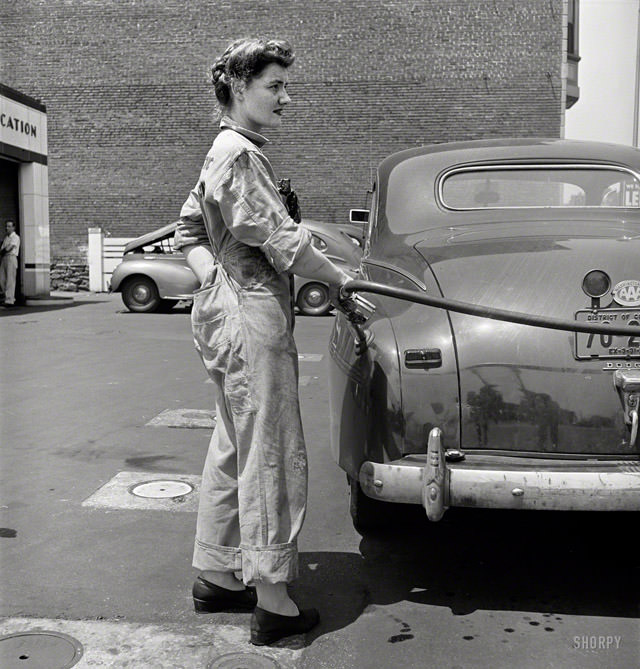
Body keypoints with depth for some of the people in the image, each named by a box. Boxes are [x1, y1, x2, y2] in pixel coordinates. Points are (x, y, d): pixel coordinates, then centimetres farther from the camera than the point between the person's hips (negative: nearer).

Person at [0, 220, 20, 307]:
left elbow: (9, 248, -15)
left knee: (10, 280, -9)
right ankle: (11, 298, 15)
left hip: (11, 258, -8)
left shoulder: (15, 237, -4)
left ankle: (9, 301, -10)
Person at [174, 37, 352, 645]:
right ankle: (273, 603, 1)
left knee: (232, 448, 15)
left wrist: (214, 273, 10)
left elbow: (188, 231, 24)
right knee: (272, 457, -6)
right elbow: (281, 241, -18)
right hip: (252, 314, -11)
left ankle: (216, 577, 26)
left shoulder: (223, 152, 19)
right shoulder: (240, 155, -13)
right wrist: (336, 278, -4)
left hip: (225, 306, 11)